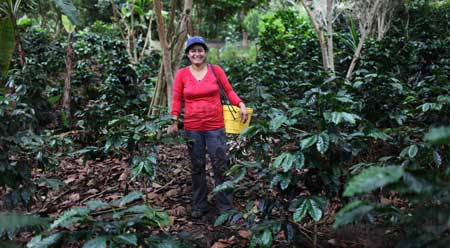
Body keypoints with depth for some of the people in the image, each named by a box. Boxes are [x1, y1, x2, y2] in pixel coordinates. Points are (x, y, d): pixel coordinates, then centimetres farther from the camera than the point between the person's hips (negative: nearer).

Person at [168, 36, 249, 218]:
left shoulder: (216, 70, 0)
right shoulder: (181, 74, 0)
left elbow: (229, 91, 3)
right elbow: (177, 100, 2)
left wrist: (241, 105, -12)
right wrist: (174, 121, -7)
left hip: (215, 126, -1)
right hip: (192, 128, 1)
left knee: (220, 167, 2)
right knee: (197, 167, 12)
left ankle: (225, 207, 13)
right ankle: (199, 207, 25)